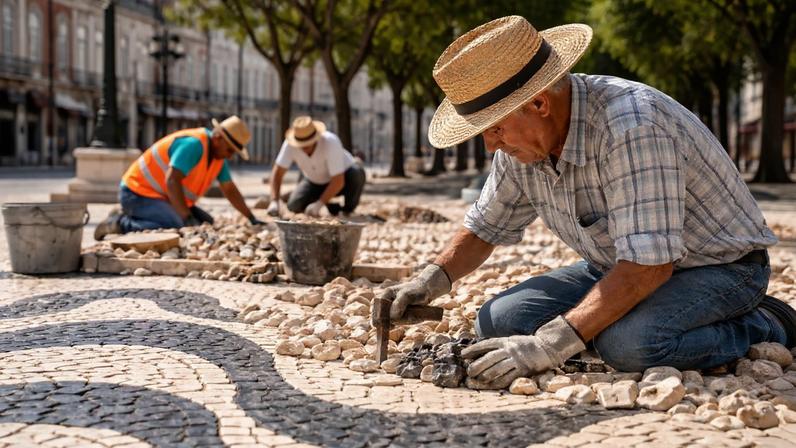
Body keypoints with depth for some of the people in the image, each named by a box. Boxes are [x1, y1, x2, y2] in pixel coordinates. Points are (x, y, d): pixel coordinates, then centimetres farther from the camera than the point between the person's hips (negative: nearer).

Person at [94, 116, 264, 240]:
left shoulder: (218, 153, 7)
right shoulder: (194, 144, -23)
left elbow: (230, 190, 14)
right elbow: (171, 181, -29)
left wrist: (252, 219, 11)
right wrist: (187, 217, -30)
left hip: (163, 197, 11)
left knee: (206, 222, 3)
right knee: (179, 227, -30)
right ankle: (122, 224, -13)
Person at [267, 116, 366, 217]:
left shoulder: (330, 143, -39)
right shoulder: (290, 144, -27)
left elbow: (338, 181, -38)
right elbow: (277, 172, -23)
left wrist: (319, 204, -38)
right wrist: (274, 202, -36)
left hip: (343, 178, -3)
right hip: (315, 181, 4)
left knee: (357, 173, -35)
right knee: (294, 205, -18)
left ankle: (348, 210, -9)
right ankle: (333, 207, 9)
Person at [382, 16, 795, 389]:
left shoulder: (629, 126, -33)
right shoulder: (521, 138, -7)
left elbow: (649, 265, -37)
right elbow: (483, 229, 8)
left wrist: (552, 343, -40)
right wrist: (432, 280, -12)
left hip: (721, 268, -7)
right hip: (622, 267, 7)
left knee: (628, 343, -36)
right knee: (498, 320, -9)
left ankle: (763, 328, -8)